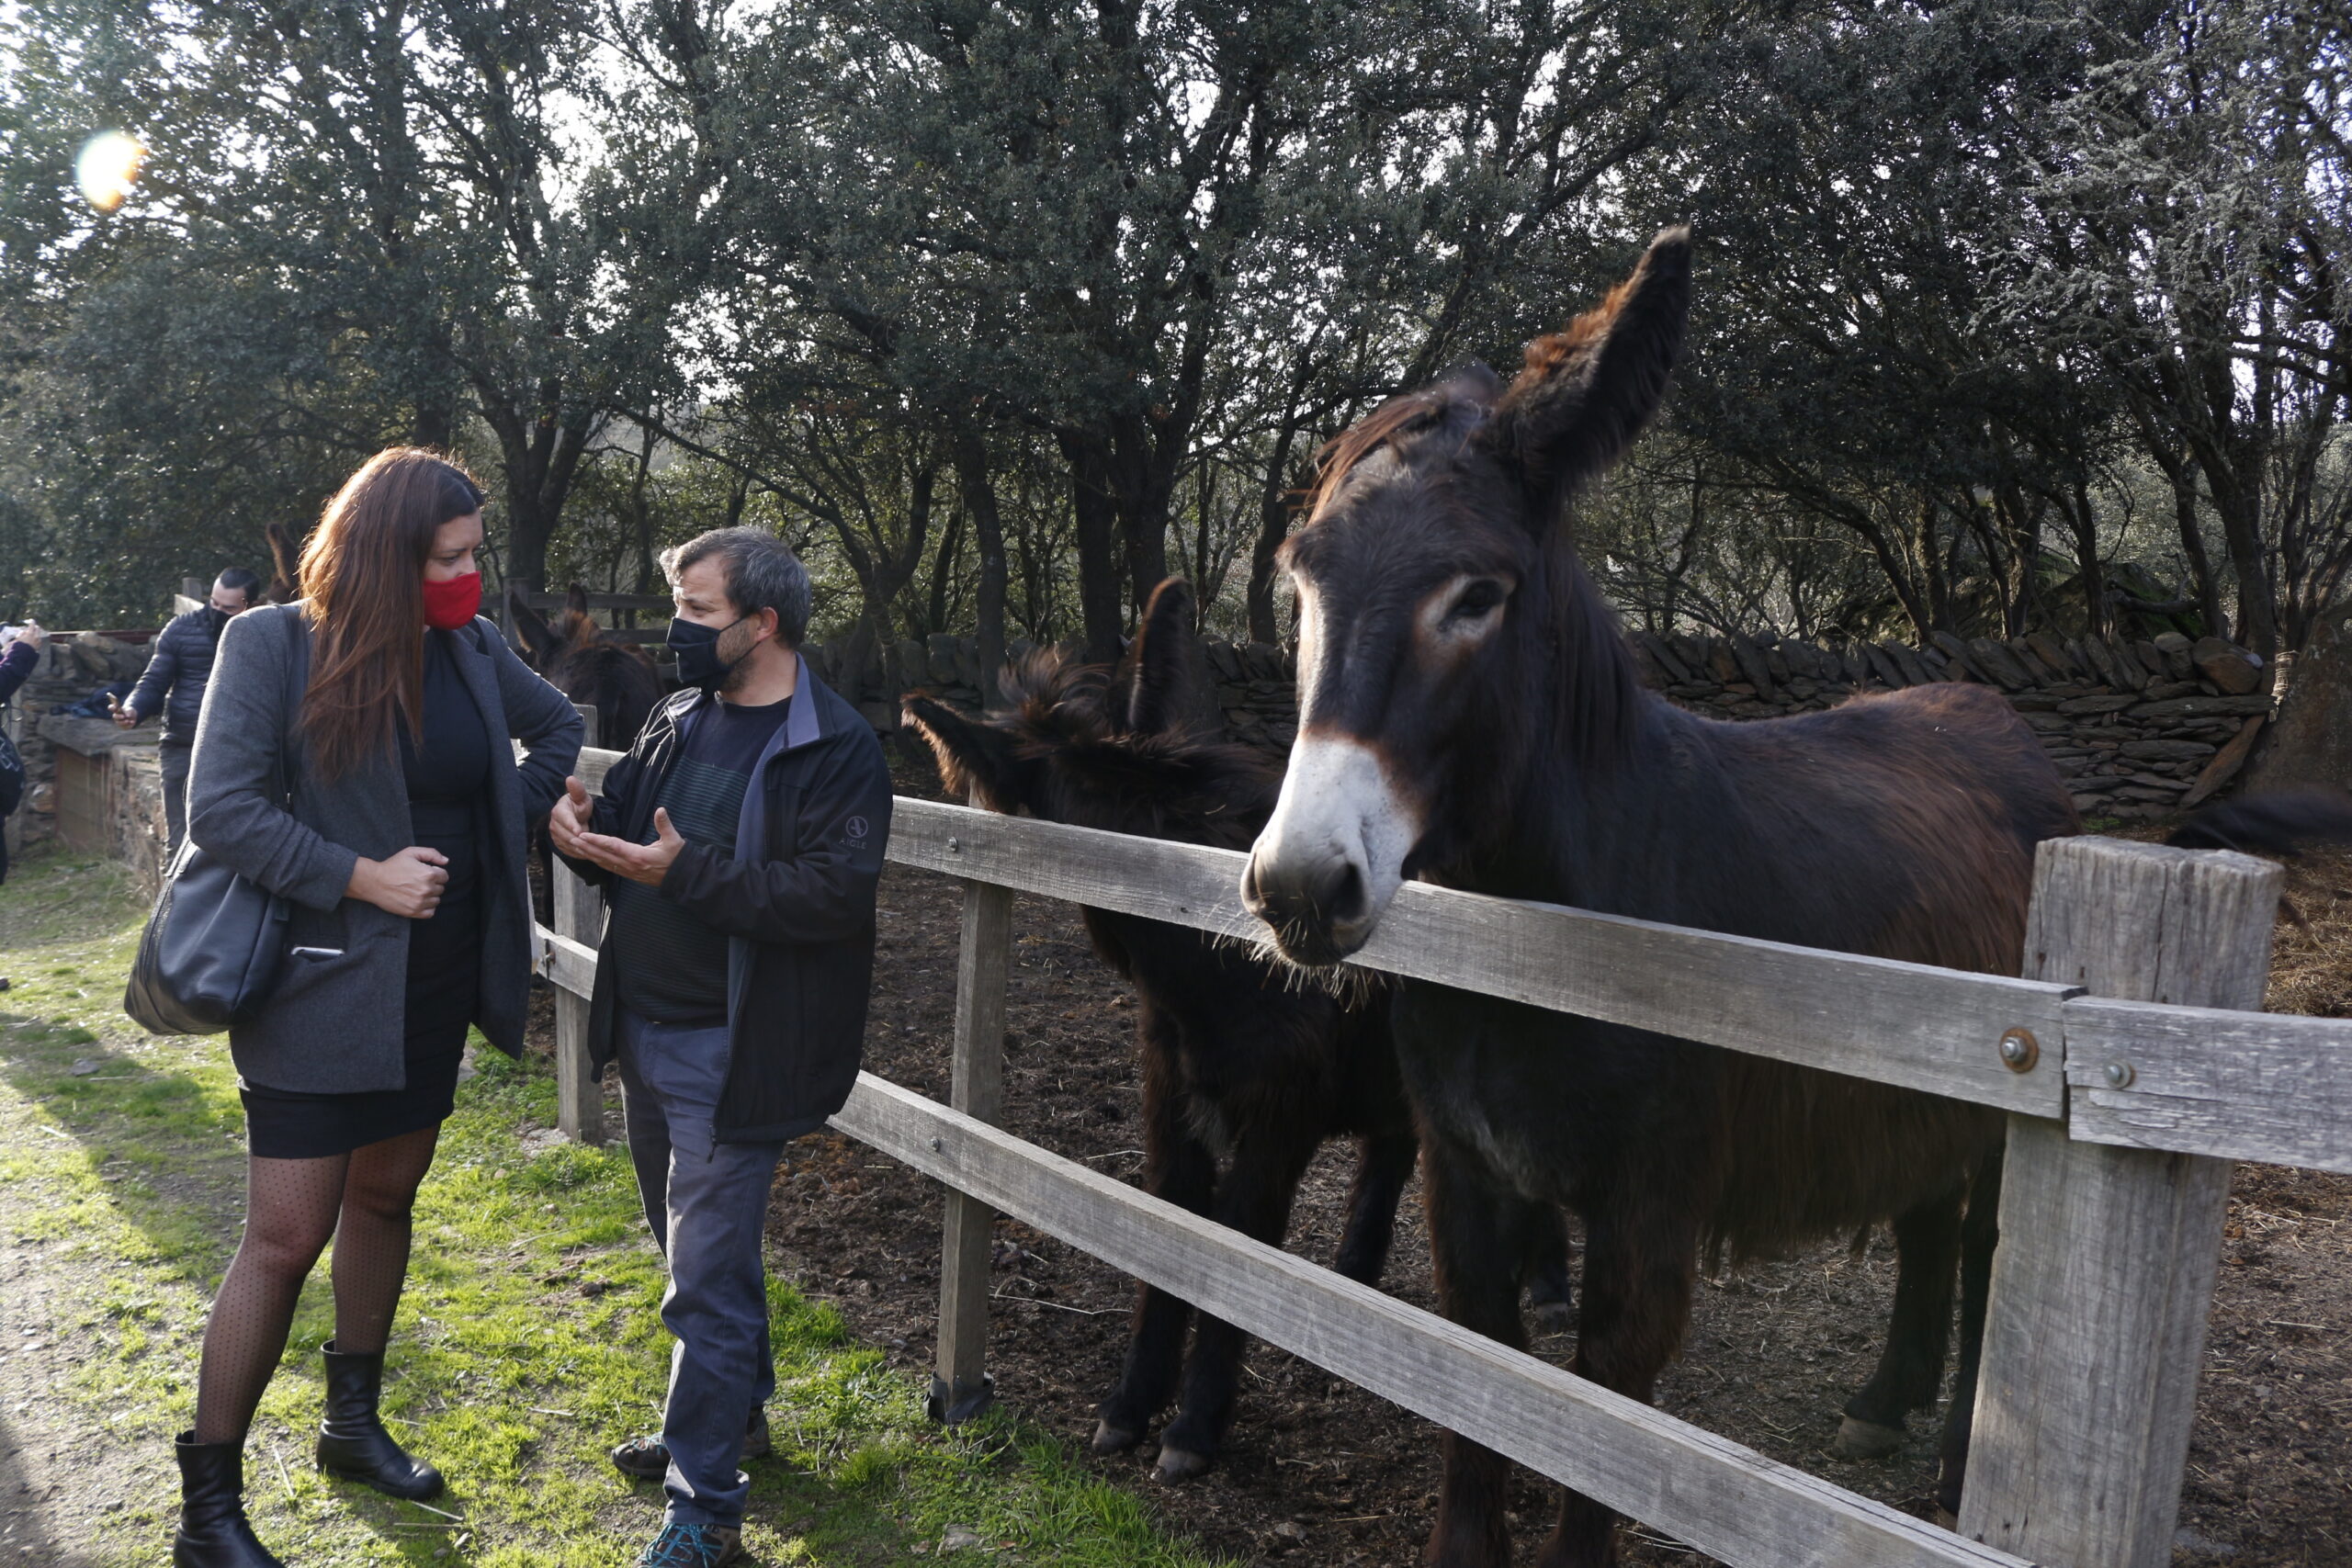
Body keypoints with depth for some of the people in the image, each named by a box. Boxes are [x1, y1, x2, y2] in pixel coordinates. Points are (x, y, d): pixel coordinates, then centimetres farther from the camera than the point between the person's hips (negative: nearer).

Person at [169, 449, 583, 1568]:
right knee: (285, 1240, -2)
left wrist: (513, 816, 5)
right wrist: (362, 876, -21)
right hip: (322, 991, -6)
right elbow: (221, 810, -17)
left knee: (385, 1197, 19)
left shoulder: (471, 648, 2)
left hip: (435, 983, 6)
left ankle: (353, 1424, 38)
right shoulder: (273, 643, -13)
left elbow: (558, 727, 19)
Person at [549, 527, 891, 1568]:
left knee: (707, 1278, -3)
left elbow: (834, 893, -24)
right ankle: (736, 1416, 43)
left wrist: (687, 870, -29)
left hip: (733, 1054, -8)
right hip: (645, 1032, 8)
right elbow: (620, 818, 14)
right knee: (700, 1249, 23)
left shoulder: (836, 749, -15)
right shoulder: (677, 721, 8)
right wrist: (580, 828, -10)